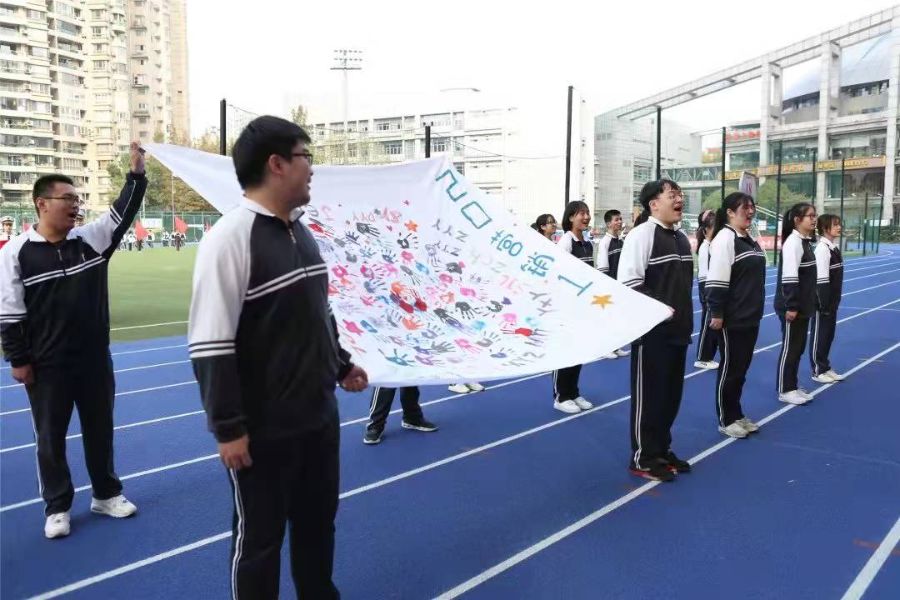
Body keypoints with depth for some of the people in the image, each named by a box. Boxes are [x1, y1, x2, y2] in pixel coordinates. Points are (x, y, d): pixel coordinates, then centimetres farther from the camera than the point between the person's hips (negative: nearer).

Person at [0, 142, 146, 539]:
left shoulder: (91, 239, 1)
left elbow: (122, 213, -5)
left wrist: (137, 174, -18)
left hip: (95, 360, 4)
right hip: (47, 367, -3)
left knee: (100, 430, 15)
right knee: (51, 438, 9)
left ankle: (106, 494, 32)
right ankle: (57, 507, 24)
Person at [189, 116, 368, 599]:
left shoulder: (301, 231, 7)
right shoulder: (231, 237, -19)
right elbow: (209, 345, -21)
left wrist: (341, 365, 25)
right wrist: (228, 427, -18)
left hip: (319, 417, 8)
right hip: (263, 429, -8)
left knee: (317, 522, 23)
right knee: (258, 538, 12)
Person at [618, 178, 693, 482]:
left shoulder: (681, 237, 14)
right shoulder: (642, 234, -14)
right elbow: (628, 283, -21)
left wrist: (686, 317, 17)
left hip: (677, 329, 9)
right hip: (652, 330, -9)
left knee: (671, 393, 15)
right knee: (648, 394, 1)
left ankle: (662, 450, 30)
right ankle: (643, 458, 13)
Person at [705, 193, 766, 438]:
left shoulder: (750, 240, 13)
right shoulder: (725, 238, -15)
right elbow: (717, 280, -21)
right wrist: (716, 313, -22)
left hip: (750, 317, 9)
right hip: (732, 318, -9)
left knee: (742, 367, 15)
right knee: (730, 368, 1)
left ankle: (737, 415, 27)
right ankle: (726, 420, 13)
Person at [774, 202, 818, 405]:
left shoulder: (806, 241, 12)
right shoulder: (793, 242, -17)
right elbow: (789, 277, -22)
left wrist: (809, 304, 18)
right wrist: (791, 306, -23)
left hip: (803, 305, 9)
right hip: (792, 306, -9)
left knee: (799, 347, 15)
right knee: (790, 347, -1)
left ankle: (792, 386, 25)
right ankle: (785, 390, 9)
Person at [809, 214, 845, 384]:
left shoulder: (834, 247, 9)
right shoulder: (822, 249, -18)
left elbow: (835, 277, 13)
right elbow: (821, 280, -20)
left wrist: (834, 302, 13)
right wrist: (825, 304, -20)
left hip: (832, 301, 9)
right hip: (823, 302, -9)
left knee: (828, 335, 16)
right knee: (819, 336, 3)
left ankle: (825, 368, 28)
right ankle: (817, 371, 13)